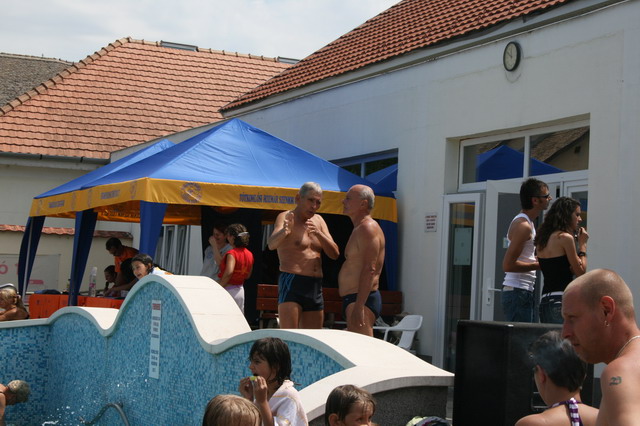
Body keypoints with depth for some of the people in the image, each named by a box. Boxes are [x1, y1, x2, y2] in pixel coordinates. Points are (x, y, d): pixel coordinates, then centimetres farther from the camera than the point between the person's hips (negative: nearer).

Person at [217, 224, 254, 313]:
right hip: (240, 290, 7)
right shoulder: (249, 254, 8)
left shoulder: (232, 253, -16)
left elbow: (229, 272, -29)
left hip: (228, 289, -7)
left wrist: (219, 287, -21)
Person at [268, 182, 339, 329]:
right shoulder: (286, 217, -3)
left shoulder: (318, 220, 15)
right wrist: (284, 231, -46)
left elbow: (335, 254, 6)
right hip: (292, 283, -7)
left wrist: (318, 233, -12)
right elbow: (271, 244, -23)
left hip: (316, 288, 7)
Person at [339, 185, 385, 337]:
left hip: (362, 300, -11)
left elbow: (369, 270, -21)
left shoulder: (368, 228, -11)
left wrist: (358, 307, -27)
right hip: (354, 299, 11)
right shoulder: (360, 229, 22)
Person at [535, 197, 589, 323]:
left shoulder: (543, 239, 15)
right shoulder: (565, 237, -8)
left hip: (545, 300, 8)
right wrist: (582, 244, 5)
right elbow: (580, 271, -5)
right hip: (561, 300, -8)